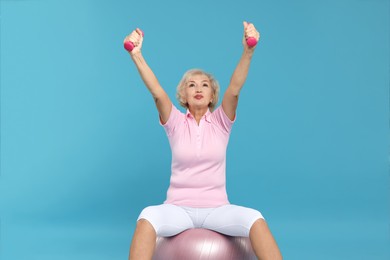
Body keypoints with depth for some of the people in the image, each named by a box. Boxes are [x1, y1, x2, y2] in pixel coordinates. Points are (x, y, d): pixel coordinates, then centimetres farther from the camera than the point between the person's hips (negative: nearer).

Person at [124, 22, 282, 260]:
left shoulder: (221, 122, 5)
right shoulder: (175, 122, 5)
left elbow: (234, 89, -13)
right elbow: (156, 92, -11)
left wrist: (248, 52, -30)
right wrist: (136, 55, -26)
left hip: (216, 208, 1)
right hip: (179, 208, 0)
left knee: (255, 219, -32)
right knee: (147, 217, -35)